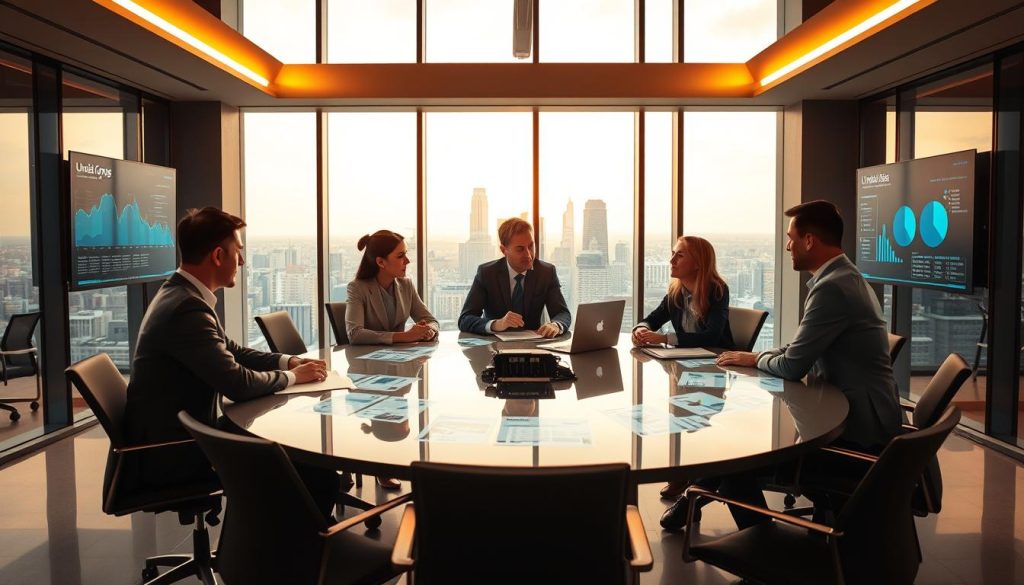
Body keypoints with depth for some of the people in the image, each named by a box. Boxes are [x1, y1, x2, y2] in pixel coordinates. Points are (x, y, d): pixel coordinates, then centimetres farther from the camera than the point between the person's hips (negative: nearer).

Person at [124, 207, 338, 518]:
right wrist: (292, 376, -7)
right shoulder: (187, 308, -25)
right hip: (171, 454, -10)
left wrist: (288, 361, 5)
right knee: (316, 471, -11)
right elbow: (238, 384, -25)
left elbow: (232, 352, 17)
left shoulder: (181, 294, 7)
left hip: (177, 437, 10)